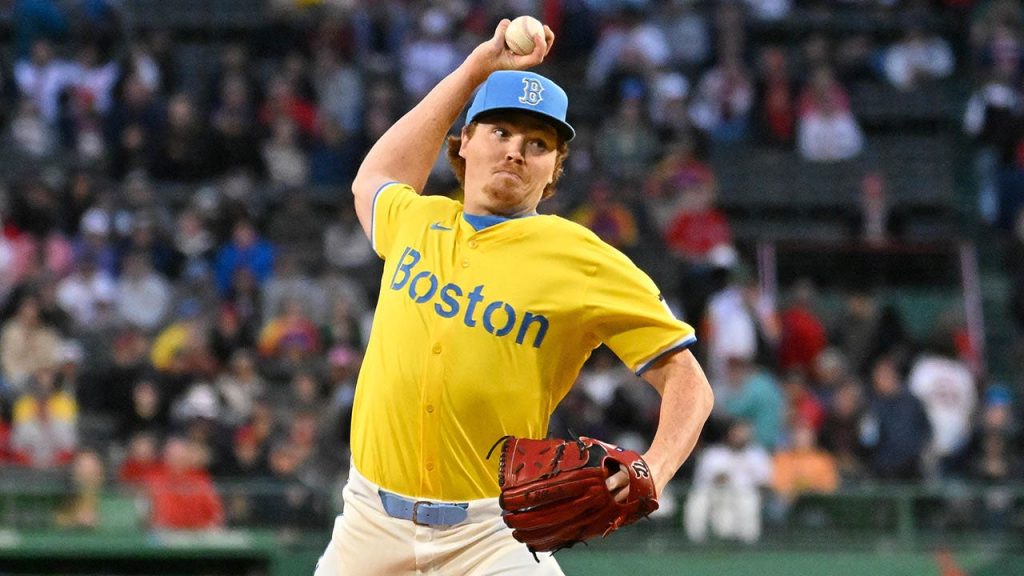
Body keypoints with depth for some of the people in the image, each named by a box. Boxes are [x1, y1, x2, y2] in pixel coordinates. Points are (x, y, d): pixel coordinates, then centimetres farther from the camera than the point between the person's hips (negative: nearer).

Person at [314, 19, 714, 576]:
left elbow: (687, 381, -4)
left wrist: (655, 469, -24)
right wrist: (476, 69, 30)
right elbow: (374, 180, 35)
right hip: (370, 524, 4)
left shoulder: (584, 260, -4)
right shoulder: (418, 222, 10)